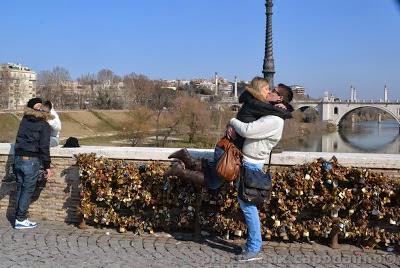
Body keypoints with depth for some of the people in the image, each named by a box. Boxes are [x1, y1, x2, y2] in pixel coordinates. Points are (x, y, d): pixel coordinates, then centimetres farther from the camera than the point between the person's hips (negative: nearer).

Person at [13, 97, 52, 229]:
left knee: (20, 188, 14)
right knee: (28, 190, 3)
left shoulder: (24, 120, 8)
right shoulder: (44, 126, -8)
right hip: (32, 160, -6)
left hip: (18, 158, 6)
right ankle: (20, 220, 6)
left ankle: (18, 217, 19)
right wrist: (47, 166, -6)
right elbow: (44, 147, -11)